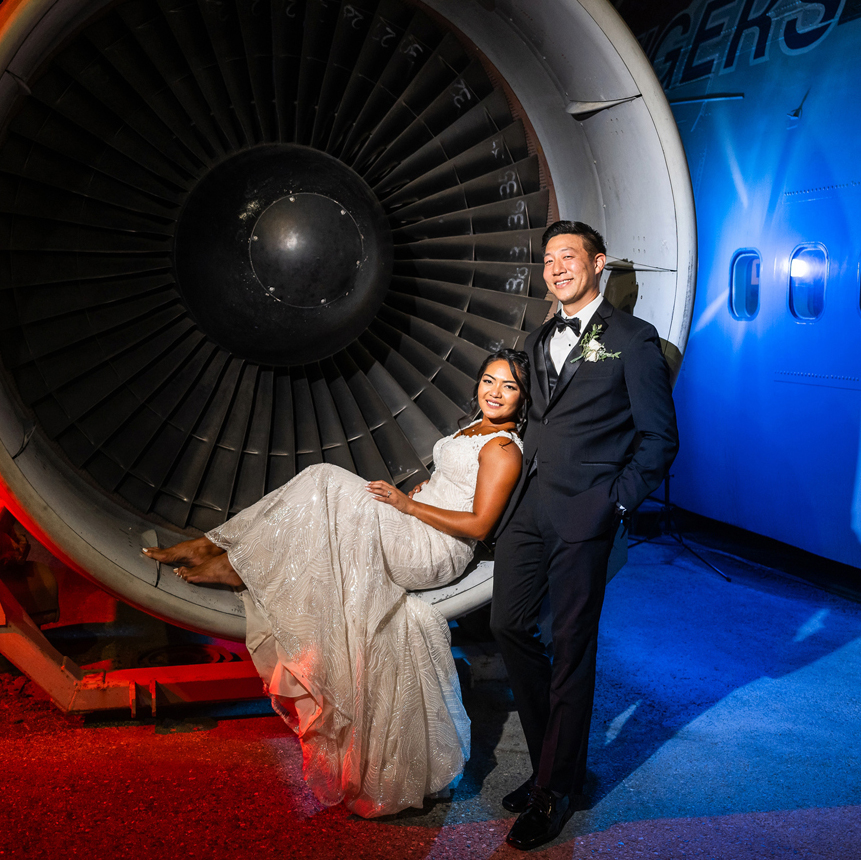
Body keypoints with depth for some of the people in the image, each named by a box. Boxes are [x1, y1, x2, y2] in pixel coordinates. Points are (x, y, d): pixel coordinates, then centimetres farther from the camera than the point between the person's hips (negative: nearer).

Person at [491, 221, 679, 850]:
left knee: (571, 646, 1)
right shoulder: (541, 340, 18)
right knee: (509, 625, 7)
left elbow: (659, 437, -3)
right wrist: (525, 481, 9)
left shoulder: (633, 339, -2)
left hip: (584, 513, -7)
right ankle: (551, 760, 24)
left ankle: (557, 789, 14)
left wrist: (616, 503, -11)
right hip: (528, 505, 7)